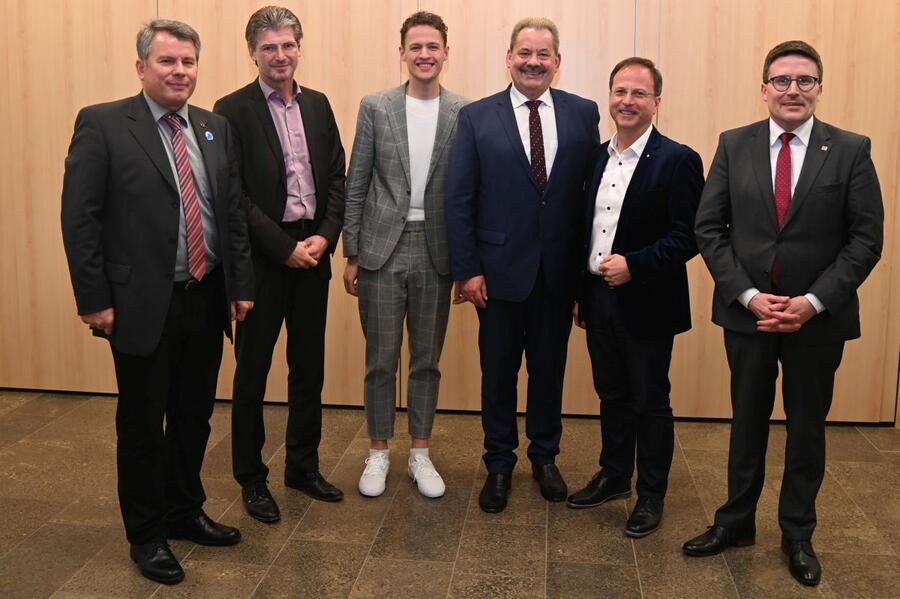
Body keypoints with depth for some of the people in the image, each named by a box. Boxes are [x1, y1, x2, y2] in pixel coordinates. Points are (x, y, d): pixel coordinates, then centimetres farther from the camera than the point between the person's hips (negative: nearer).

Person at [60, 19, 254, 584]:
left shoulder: (216, 128, 8)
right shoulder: (102, 124, -7)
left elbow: (234, 212, 10)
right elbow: (80, 218, -9)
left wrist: (241, 285, 6)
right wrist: (95, 300, -12)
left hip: (207, 300, 5)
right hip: (143, 304, -5)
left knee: (194, 415, 17)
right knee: (143, 423, 9)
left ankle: (185, 511, 37)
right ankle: (147, 534, 26)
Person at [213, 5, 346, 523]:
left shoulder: (318, 105, 10)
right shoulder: (233, 110, -6)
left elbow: (337, 177, 8)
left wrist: (325, 236, -6)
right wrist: (285, 247, -15)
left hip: (313, 252, 5)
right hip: (262, 258, -5)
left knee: (309, 366, 13)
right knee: (253, 371, 6)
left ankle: (303, 465, 29)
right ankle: (251, 477, 21)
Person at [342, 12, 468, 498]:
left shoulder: (466, 114, 1)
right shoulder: (375, 107, 1)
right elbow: (356, 185, 2)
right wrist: (352, 254, 0)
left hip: (436, 253, 1)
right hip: (382, 250, 0)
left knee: (426, 360, 11)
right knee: (381, 360, 7)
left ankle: (420, 454, 25)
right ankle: (378, 453, 23)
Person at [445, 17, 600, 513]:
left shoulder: (583, 114, 2)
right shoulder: (476, 117, -2)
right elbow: (459, 200, -4)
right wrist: (467, 270, -9)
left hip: (559, 270, 2)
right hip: (500, 268, -1)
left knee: (549, 369, 15)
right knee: (498, 372, 11)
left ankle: (545, 457, 34)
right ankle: (499, 465, 28)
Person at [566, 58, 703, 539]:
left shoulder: (677, 160, -10)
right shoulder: (595, 157, 9)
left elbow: (688, 237, -15)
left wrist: (633, 265, -23)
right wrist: (580, 292, 11)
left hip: (646, 304, -6)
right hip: (599, 298, 6)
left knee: (650, 402, 7)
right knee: (612, 396, 18)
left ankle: (651, 495, 22)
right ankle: (613, 477, 35)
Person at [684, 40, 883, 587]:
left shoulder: (851, 150, -3)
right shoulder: (734, 146, 0)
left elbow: (867, 238, -6)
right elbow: (709, 229, -2)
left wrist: (813, 302, -15)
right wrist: (748, 295, -12)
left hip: (819, 317, -1)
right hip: (746, 311, 1)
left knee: (808, 428, 12)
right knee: (747, 422, 15)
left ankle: (798, 534, 29)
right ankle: (737, 521, 31)